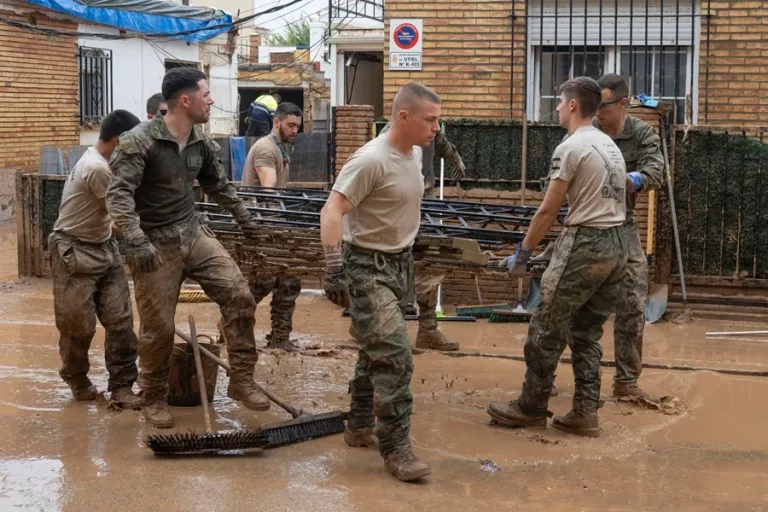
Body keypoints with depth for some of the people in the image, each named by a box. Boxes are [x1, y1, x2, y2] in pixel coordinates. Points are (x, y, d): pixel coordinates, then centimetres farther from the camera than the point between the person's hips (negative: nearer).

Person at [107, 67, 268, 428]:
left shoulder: (200, 142, 5)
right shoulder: (140, 141, -17)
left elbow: (218, 184, 23)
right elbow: (118, 193, -23)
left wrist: (244, 216, 30)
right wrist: (135, 240, -34)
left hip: (194, 234, 6)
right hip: (156, 244, -6)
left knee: (239, 296, -6)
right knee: (158, 328, 0)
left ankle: (241, 381, 5)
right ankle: (154, 400, 21)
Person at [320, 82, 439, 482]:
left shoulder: (415, 154, 5)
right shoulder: (371, 160, -22)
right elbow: (332, 212, -24)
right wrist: (335, 270, -30)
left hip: (400, 263, 9)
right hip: (369, 267, -9)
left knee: (377, 351, 17)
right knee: (394, 355, -14)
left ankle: (359, 427, 31)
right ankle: (395, 448, -6)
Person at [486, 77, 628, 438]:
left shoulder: (571, 147, -10)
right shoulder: (611, 147, 17)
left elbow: (548, 210, -10)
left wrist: (521, 254, 0)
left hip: (585, 245, -9)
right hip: (616, 245, 9)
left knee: (547, 330, 3)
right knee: (587, 333, 15)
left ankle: (531, 408, 12)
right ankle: (585, 413, 13)